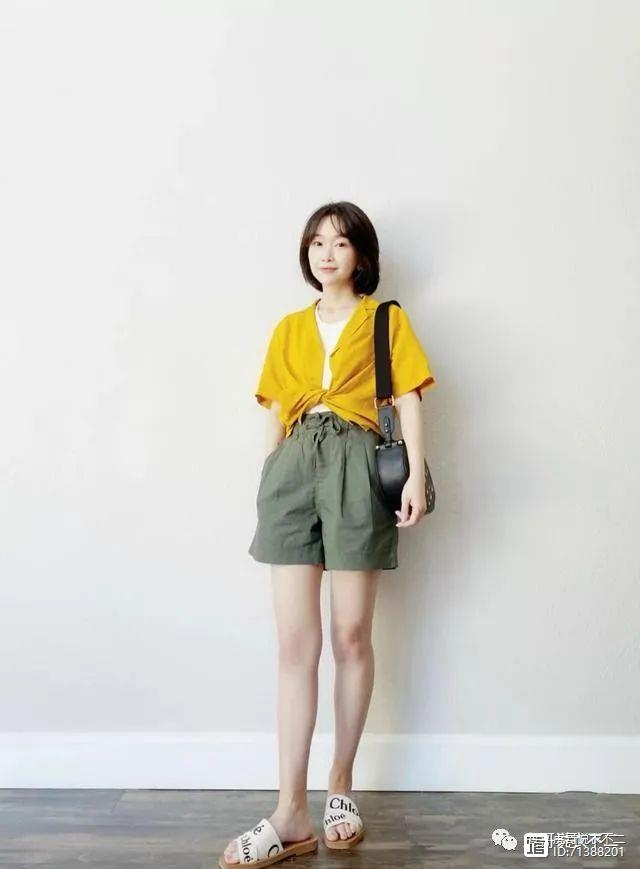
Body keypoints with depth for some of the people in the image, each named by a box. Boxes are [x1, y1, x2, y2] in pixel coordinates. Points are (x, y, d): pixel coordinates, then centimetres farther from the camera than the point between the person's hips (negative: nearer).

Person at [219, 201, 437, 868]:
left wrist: (416, 473, -11)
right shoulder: (288, 329, 19)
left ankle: (341, 786, 20)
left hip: (355, 468, -2)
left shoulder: (386, 319, 11)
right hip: (291, 469, 3)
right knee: (295, 644, -2)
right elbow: (275, 414, 17)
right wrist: (268, 483, 11)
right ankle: (292, 815, 2)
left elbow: (408, 399, 2)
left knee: (351, 637, 3)